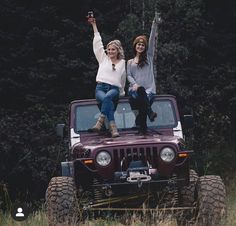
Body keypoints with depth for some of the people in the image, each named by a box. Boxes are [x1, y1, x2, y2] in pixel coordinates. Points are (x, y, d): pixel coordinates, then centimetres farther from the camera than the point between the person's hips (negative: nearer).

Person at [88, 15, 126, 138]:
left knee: (107, 97, -37)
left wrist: (121, 93, 28)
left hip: (114, 89, 0)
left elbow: (123, 79, 27)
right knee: (106, 100, -34)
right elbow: (97, 43, 16)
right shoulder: (103, 58, 17)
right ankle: (112, 127, -43)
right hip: (101, 87, 0)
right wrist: (94, 25, 16)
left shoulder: (122, 63, 18)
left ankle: (101, 121, -45)